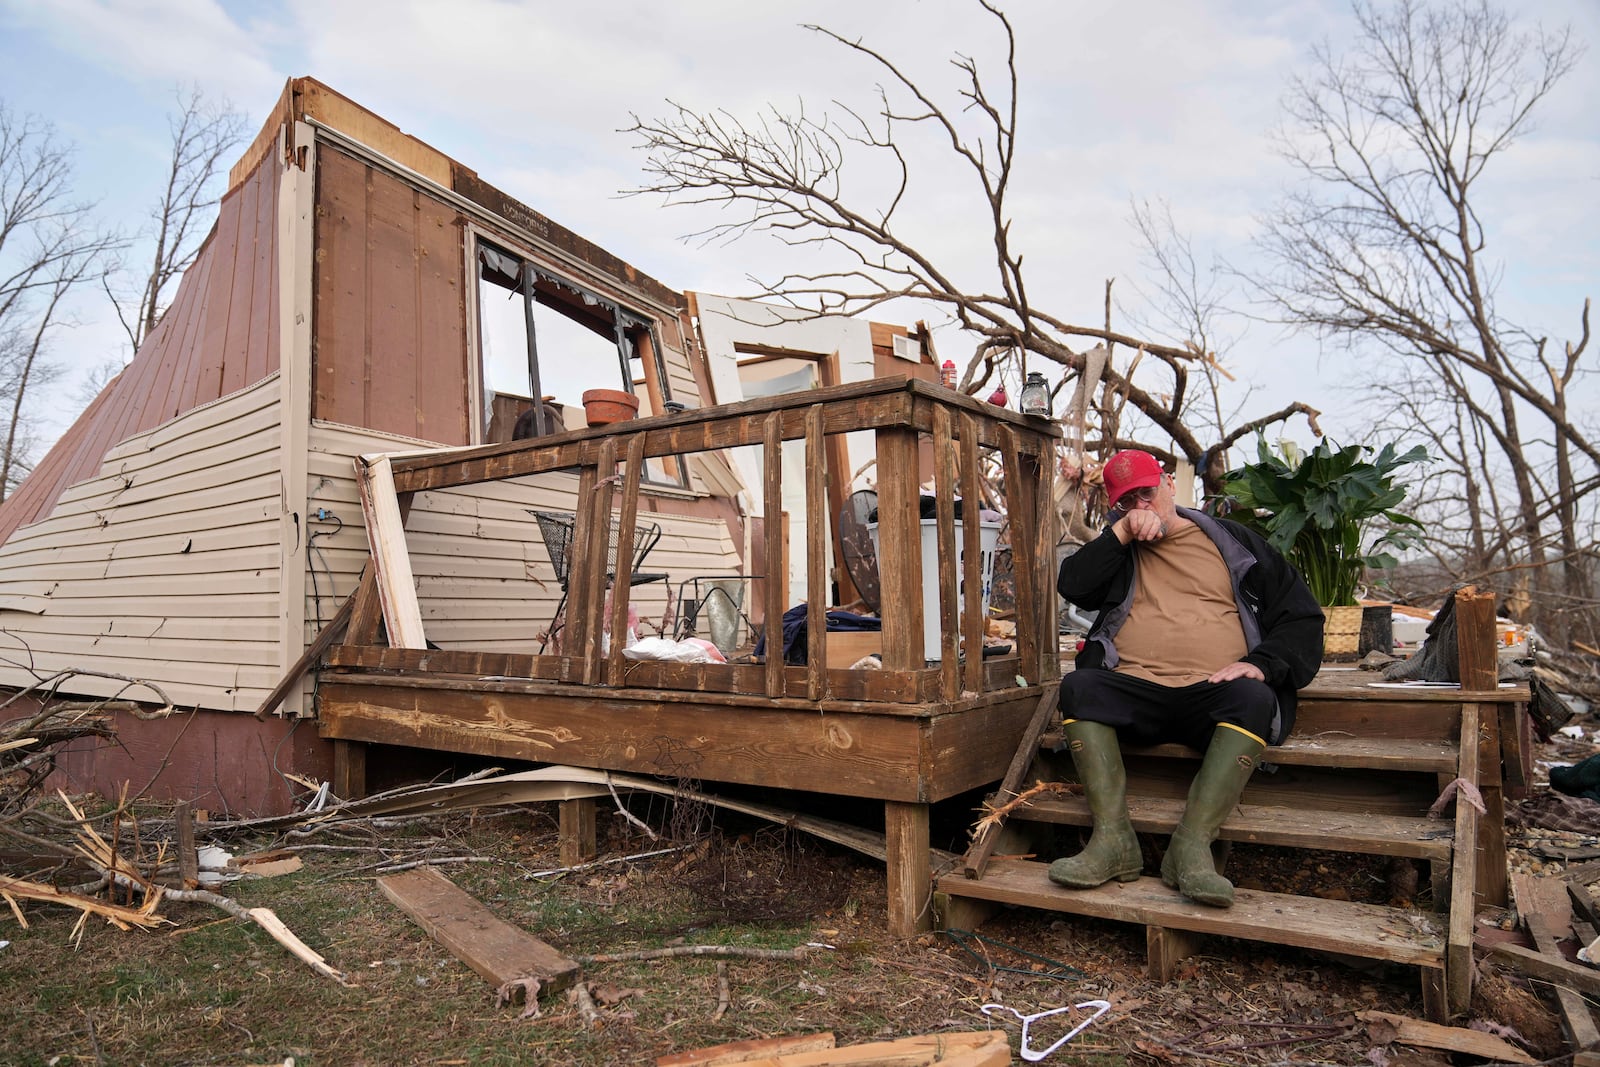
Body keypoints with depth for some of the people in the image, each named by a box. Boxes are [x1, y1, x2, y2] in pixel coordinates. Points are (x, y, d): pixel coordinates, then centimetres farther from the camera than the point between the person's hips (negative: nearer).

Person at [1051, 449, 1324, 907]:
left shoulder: (1234, 542, 17)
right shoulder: (1118, 551, 23)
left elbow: (1301, 616, 11)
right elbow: (1072, 585, 2)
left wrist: (1262, 664, -8)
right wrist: (1121, 533, -2)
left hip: (1214, 694, -1)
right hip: (1133, 690, 1)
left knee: (1252, 697, -33)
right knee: (1079, 686, -28)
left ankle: (1192, 844, -37)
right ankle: (1112, 839, -32)